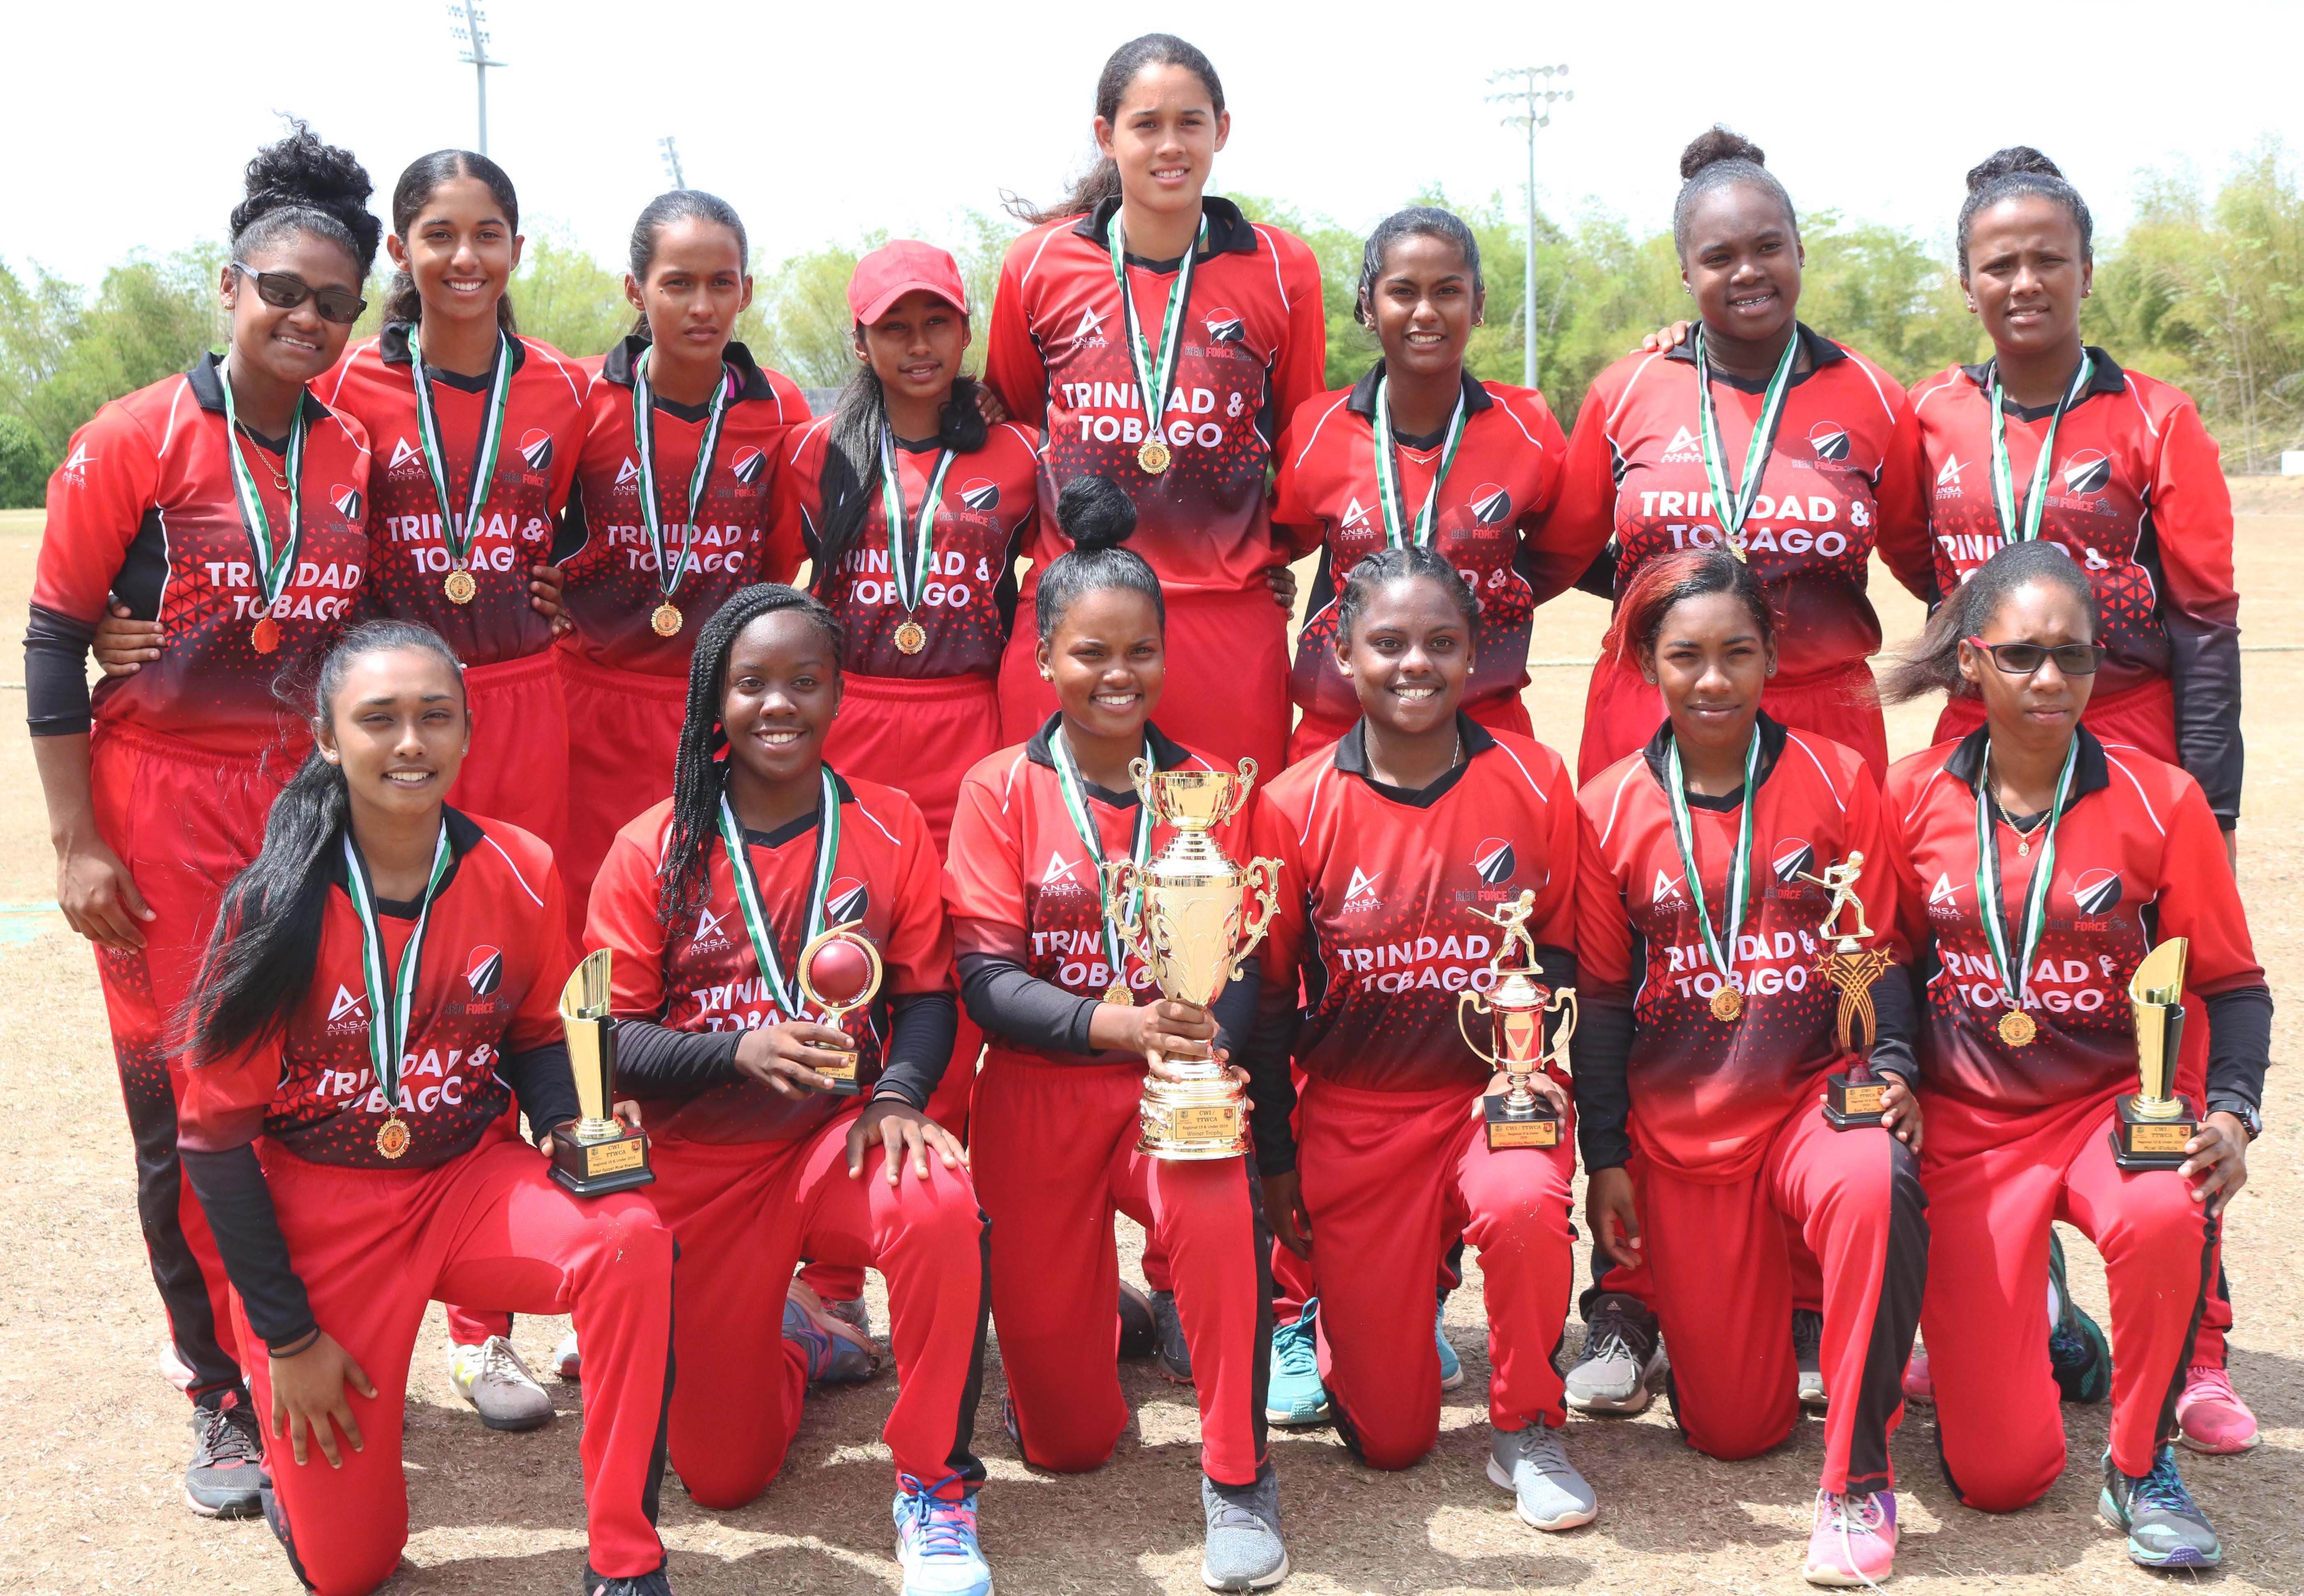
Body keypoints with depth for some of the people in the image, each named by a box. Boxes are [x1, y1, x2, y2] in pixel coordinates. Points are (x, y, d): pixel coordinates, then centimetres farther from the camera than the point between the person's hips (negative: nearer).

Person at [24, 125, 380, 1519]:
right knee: (186, 1104, 0)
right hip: (163, 815, -3)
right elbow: (54, 643, -5)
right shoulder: (133, 444, -6)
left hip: (309, 807, 4)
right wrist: (77, 843, -9)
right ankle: (224, 1394, 14)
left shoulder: (356, 458, 7)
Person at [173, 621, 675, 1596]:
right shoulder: (275, 907, -17)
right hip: (316, 1217, -2)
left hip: (471, 1183, 2)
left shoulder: (520, 872, -10)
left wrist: (568, 1136, -14)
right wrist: (287, 1335, -8)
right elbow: (216, 1132, -9)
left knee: (632, 1241, -32)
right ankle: (296, 1452, 36)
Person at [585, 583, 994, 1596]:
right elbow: (610, 1038, -7)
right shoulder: (653, 850, -6)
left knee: (943, 1211, -37)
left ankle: (935, 1487, -14)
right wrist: (742, 1051, -24)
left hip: (843, 1133, 0)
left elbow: (927, 994, 0)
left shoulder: (887, 827, -2)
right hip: (702, 1168, 1)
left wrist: (897, 1097, -19)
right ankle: (792, 1337, 39)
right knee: (722, 1476, 3)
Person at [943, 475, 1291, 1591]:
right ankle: (1092, 1324, 39)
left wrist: (1198, 1042, -24)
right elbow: (987, 975, -9)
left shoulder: (1204, 788, 4)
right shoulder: (1000, 791, -1)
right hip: (1039, 1092, 0)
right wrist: (1112, 1022, -26)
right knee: (1067, 1439, 2)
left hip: (1177, 1081, 1)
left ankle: (1238, 1480, -17)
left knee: (1221, 1207, -37)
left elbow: (1241, 964, -1)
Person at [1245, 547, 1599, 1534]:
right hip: (1356, 1112, 0)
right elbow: (1269, 997, 3)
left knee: (1525, 1204, -37)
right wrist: (1274, 1165, 3)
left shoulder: (1533, 782, -3)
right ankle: (1335, 1308, 38)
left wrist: (1534, 1063, -12)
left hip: (1499, 1089, 0)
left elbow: (1563, 953, 7)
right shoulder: (1296, 806, -5)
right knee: (1389, 1437, 0)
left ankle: (1526, 1432, -8)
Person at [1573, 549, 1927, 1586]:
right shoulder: (1609, 807, 1)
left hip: (1816, 1097, -1)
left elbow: (1878, 955, 3)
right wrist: (1604, 1158, 3)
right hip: (1678, 1128, 1)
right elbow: (1601, 997, 5)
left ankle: (1859, 1481, -20)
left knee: (1876, 1186, -39)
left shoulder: (1837, 780, 1)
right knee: (1731, 1427, 0)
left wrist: (1894, 1072, -14)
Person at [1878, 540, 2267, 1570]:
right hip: (1968, 1125, 1)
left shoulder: (2158, 799, -7)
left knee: (2165, 1219, -40)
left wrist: (2232, 1114, -17)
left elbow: (2231, 982, -1)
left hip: (2115, 1101, 0)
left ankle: (2141, 1466, -10)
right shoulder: (1913, 798, -3)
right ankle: (2007, 1309, 33)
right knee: (1997, 1475, -5)